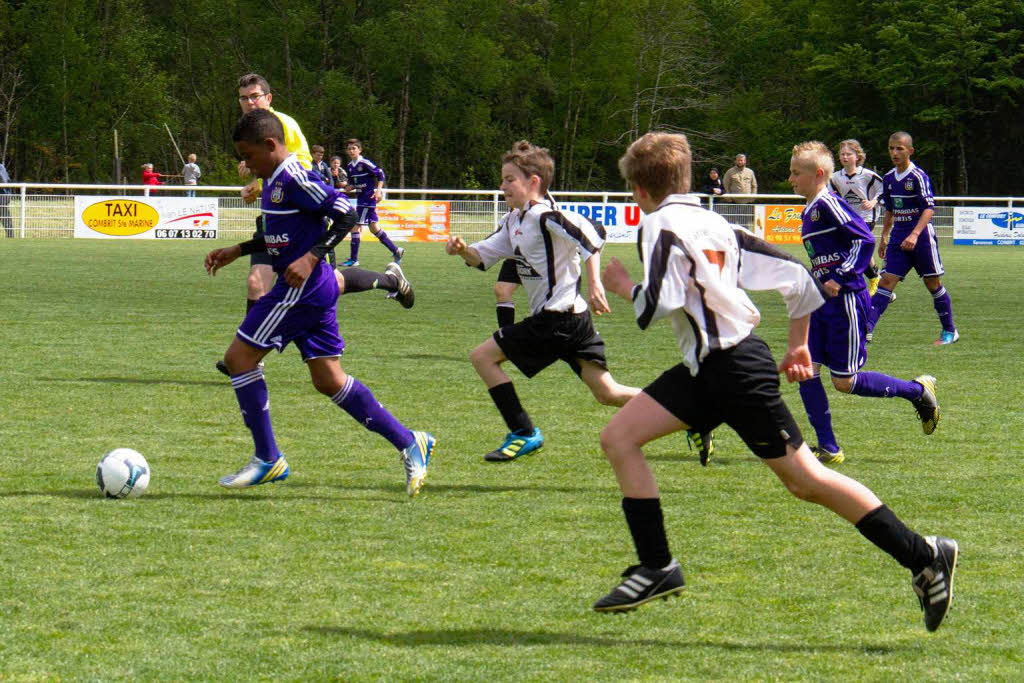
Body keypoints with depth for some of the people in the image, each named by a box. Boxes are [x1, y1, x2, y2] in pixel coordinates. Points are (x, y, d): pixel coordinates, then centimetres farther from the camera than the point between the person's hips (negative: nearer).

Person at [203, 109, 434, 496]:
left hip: (301, 287, -10)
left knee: (239, 356, -4)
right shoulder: (275, 181, 15)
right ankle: (408, 443, 8)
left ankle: (267, 460, 0)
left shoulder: (295, 179, -15)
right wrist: (236, 251, 28)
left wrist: (311, 257, -26)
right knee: (329, 381, 9)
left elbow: (345, 215, -20)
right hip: (314, 290, 10)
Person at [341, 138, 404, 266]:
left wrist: (379, 190, -21)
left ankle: (354, 259, -3)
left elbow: (380, 174, -13)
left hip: (368, 197, -9)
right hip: (360, 198, 9)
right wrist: (350, 187, -2)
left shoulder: (365, 163, -14)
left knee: (355, 227, -9)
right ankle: (396, 250, 24)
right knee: (373, 228, 14)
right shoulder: (349, 166, 9)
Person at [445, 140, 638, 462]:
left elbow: (591, 233, -25)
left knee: (483, 356, -1)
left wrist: (595, 283, -31)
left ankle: (524, 434, 0)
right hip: (574, 319, 10)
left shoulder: (543, 216, -13)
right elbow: (483, 256, 19)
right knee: (607, 394, 8)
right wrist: (463, 250, -3)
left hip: (555, 319, -10)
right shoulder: (513, 221, 17)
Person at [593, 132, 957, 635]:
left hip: (736, 371, -10)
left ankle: (924, 557, -1)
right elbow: (796, 277, 13)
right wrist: (798, 345, 24)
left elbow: (656, 306, -23)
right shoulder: (713, 224, 13)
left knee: (805, 480, -5)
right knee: (618, 437, 5)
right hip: (705, 369, 10)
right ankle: (656, 567, 6)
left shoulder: (661, 225, -11)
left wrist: (623, 286, -2)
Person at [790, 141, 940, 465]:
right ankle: (828, 448, 5)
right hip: (822, 303, 9)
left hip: (846, 301, -9)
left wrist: (840, 278, -22)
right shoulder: (808, 212, 14)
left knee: (844, 382, -4)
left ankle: (918, 390, 14)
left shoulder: (829, 204, -14)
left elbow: (865, 239, -20)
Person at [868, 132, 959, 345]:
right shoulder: (889, 179, 9)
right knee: (886, 281, -5)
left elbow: (929, 209, -20)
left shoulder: (918, 177, -13)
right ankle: (866, 328, -14)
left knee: (933, 283, 3)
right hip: (899, 238, 6)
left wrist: (915, 234, -30)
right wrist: (884, 237, 19)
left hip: (921, 238, -6)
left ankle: (950, 332, 16)